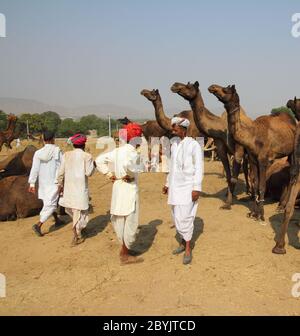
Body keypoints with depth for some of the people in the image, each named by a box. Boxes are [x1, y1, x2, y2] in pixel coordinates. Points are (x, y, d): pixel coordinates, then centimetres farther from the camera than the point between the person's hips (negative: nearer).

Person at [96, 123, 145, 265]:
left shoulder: (117, 150, 10)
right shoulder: (132, 152, -15)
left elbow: (99, 160, 11)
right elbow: (126, 164, -37)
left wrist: (109, 174, 7)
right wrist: (128, 175, -18)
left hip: (118, 187, 9)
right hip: (129, 188, -8)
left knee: (121, 220, 17)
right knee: (130, 221, 3)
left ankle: (125, 249, 32)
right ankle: (125, 255, 12)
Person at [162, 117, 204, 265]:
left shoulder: (194, 145, -12)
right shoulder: (174, 145, 9)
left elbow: (199, 168, -14)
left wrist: (197, 188, -19)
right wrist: (168, 184, 19)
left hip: (188, 187, -7)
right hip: (175, 186, 7)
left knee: (185, 217, -9)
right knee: (177, 217, 12)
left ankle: (188, 249, 2)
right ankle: (183, 242, 28)